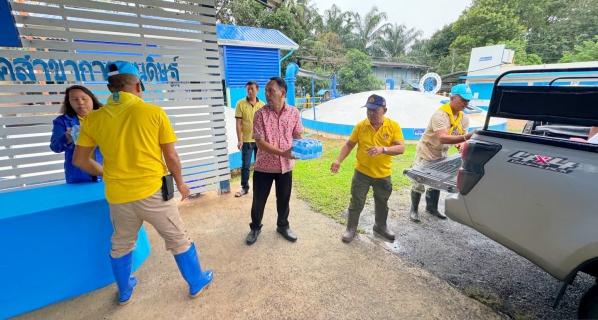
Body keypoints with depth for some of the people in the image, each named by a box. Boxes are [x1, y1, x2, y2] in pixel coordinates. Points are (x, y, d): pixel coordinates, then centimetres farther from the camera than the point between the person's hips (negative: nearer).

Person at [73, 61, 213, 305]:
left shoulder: (93, 119, 0)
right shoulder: (154, 112, -11)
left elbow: (80, 161, 8)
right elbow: (171, 156, -7)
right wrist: (180, 183, 7)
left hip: (117, 195, 4)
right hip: (152, 191, -3)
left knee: (120, 245, 26)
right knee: (179, 240, 14)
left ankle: (124, 292, 47)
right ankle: (197, 283, 31)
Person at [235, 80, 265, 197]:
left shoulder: (262, 104, 3)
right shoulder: (240, 104, -4)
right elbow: (238, 123, -6)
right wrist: (239, 140, -11)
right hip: (246, 140, -2)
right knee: (245, 165, 4)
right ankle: (244, 187, 18)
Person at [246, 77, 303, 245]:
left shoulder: (294, 113, -4)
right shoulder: (260, 114, -11)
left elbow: (297, 136, 5)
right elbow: (260, 142, -16)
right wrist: (283, 153, -27)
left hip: (285, 166, 2)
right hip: (264, 166, -2)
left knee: (284, 199, 17)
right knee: (259, 200, 12)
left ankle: (283, 226, 42)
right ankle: (255, 227, 38)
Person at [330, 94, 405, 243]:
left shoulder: (393, 126, -9)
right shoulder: (360, 126, -7)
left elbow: (401, 148, -15)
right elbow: (349, 145, 0)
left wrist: (383, 149, -33)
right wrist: (338, 160, -13)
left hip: (383, 175, 1)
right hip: (362, 173, 0)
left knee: (382, 203, 21)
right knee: (356, 203, 10)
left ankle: (381, 226, 45)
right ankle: (351, 228, 29)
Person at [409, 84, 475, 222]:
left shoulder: (464, 118, -4)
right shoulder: (440, 115, -29)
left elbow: (461, 137, 1)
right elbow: (442, 138, -41)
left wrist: (460, 144, -22)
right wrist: (466, 137, -53)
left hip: (441, 155, 7)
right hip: (426, 154, -7)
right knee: (418, 183, 0)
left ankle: (432, 207, 39)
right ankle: (414, 210, 21)